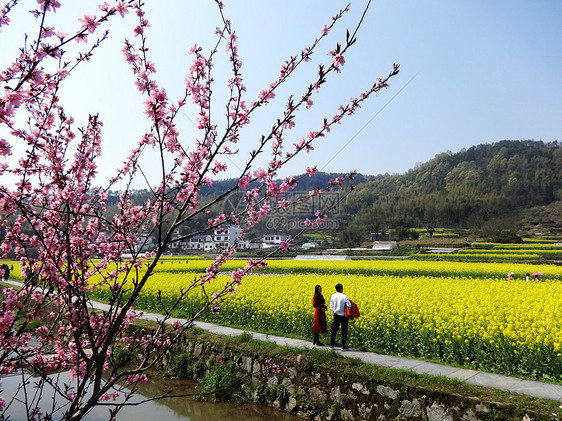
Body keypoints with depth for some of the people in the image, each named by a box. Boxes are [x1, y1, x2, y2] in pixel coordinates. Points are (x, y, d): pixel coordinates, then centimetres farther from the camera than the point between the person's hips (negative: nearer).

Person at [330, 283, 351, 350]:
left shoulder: (333, 296, 0)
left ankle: (332, 345, 13)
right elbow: (349, 305, -20)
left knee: (334, 330, 10)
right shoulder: (344, 296, -12)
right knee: (344, 331, 6)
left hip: (336, 315, 3)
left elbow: (331, 307, 5)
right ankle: (343, 346, 9)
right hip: (344, 316, -3)